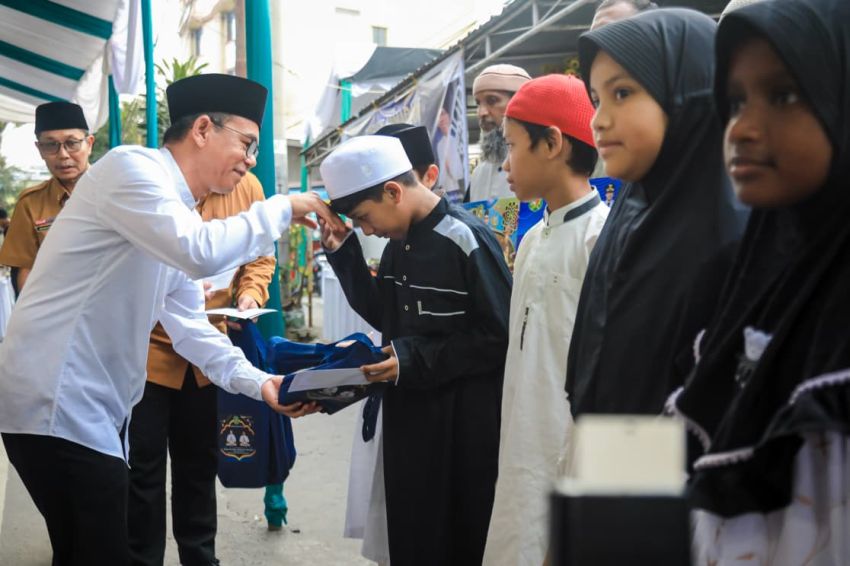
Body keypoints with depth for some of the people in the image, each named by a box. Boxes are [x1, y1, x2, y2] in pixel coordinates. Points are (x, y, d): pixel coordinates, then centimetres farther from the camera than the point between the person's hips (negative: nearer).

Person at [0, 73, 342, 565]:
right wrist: (284, 208, -14)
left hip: (95, 409, 10)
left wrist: (257, 382, 4)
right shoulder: (132, 167, -13)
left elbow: (189, 324, 15)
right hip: (57, 405, -10)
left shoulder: (178, 212, 16)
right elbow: (202, 254, -28)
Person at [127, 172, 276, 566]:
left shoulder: (246, 186, -2)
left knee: (199, 465, 18)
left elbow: (260, 258, 8)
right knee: (144, 465, 3)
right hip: (146, 347, -4)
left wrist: (251, 294, -11)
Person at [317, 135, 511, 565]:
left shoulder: (466, 240, -19)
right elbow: (384, 316, 14)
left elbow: (501, 337, -19)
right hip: (409, 418, 8)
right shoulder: (398, 243, 7)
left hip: (463, 425, -8)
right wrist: (344, 255, 4)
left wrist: (417, 360, -20)